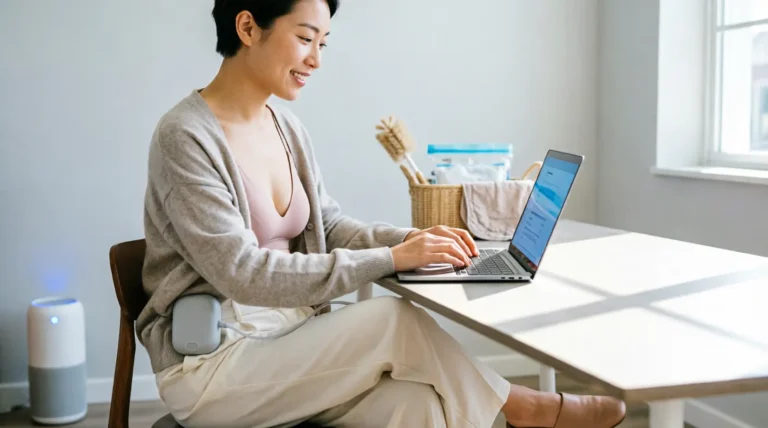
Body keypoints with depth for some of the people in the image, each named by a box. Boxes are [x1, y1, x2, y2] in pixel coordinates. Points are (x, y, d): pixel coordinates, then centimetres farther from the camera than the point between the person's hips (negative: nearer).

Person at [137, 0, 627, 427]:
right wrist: (389, 259, -24)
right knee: (395, 320, -20)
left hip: (285, 341, 6)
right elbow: (244, 275, -24)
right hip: (210, 365, -6)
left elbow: (330, 228, 12)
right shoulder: (185, 138, -17)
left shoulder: (286, 126, 7)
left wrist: (409, 238, -8)